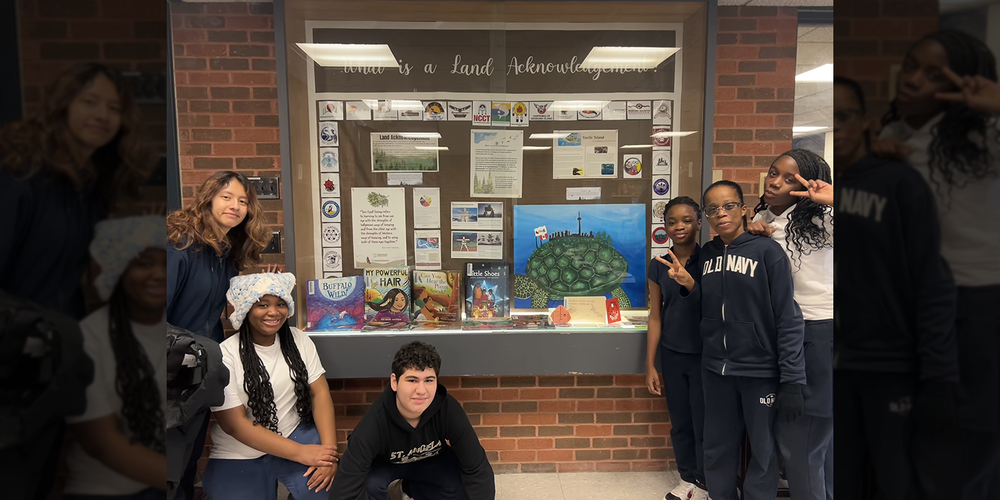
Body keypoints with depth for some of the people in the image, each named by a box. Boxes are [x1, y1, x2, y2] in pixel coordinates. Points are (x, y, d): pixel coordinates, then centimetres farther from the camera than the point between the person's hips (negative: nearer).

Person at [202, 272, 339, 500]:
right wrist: (300, 453, -23)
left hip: (295, 436, 1)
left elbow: (320, 393, -5)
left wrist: (329, 448, -21)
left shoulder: (298, 340, -2)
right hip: (239, 457, -1)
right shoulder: (225, 356, -13)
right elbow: (234, 424, -17)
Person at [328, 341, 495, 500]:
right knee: (368, 485, -34)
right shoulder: (373, 424, -37)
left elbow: (477, 469, -26)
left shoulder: (449, 410, -31)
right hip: (383, 464, -3)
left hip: (431, 461, 3)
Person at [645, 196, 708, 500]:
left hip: (705, 355, -3)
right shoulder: (658, 267, 2)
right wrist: (650, 366, 5)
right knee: (680, 423, 13)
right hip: (671, 356, 3)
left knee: (704, 423, 5)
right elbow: (655, 318, 5)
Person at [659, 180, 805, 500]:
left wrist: (791, 380, -14)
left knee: (763, 450, 9)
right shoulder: (707, 254, 6)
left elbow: (789, 319, -12)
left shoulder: (767, 251, -10)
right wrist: (688, 285, -6)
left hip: (760, 370, -4)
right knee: (717, 448, 15)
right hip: (715, 368, 5)